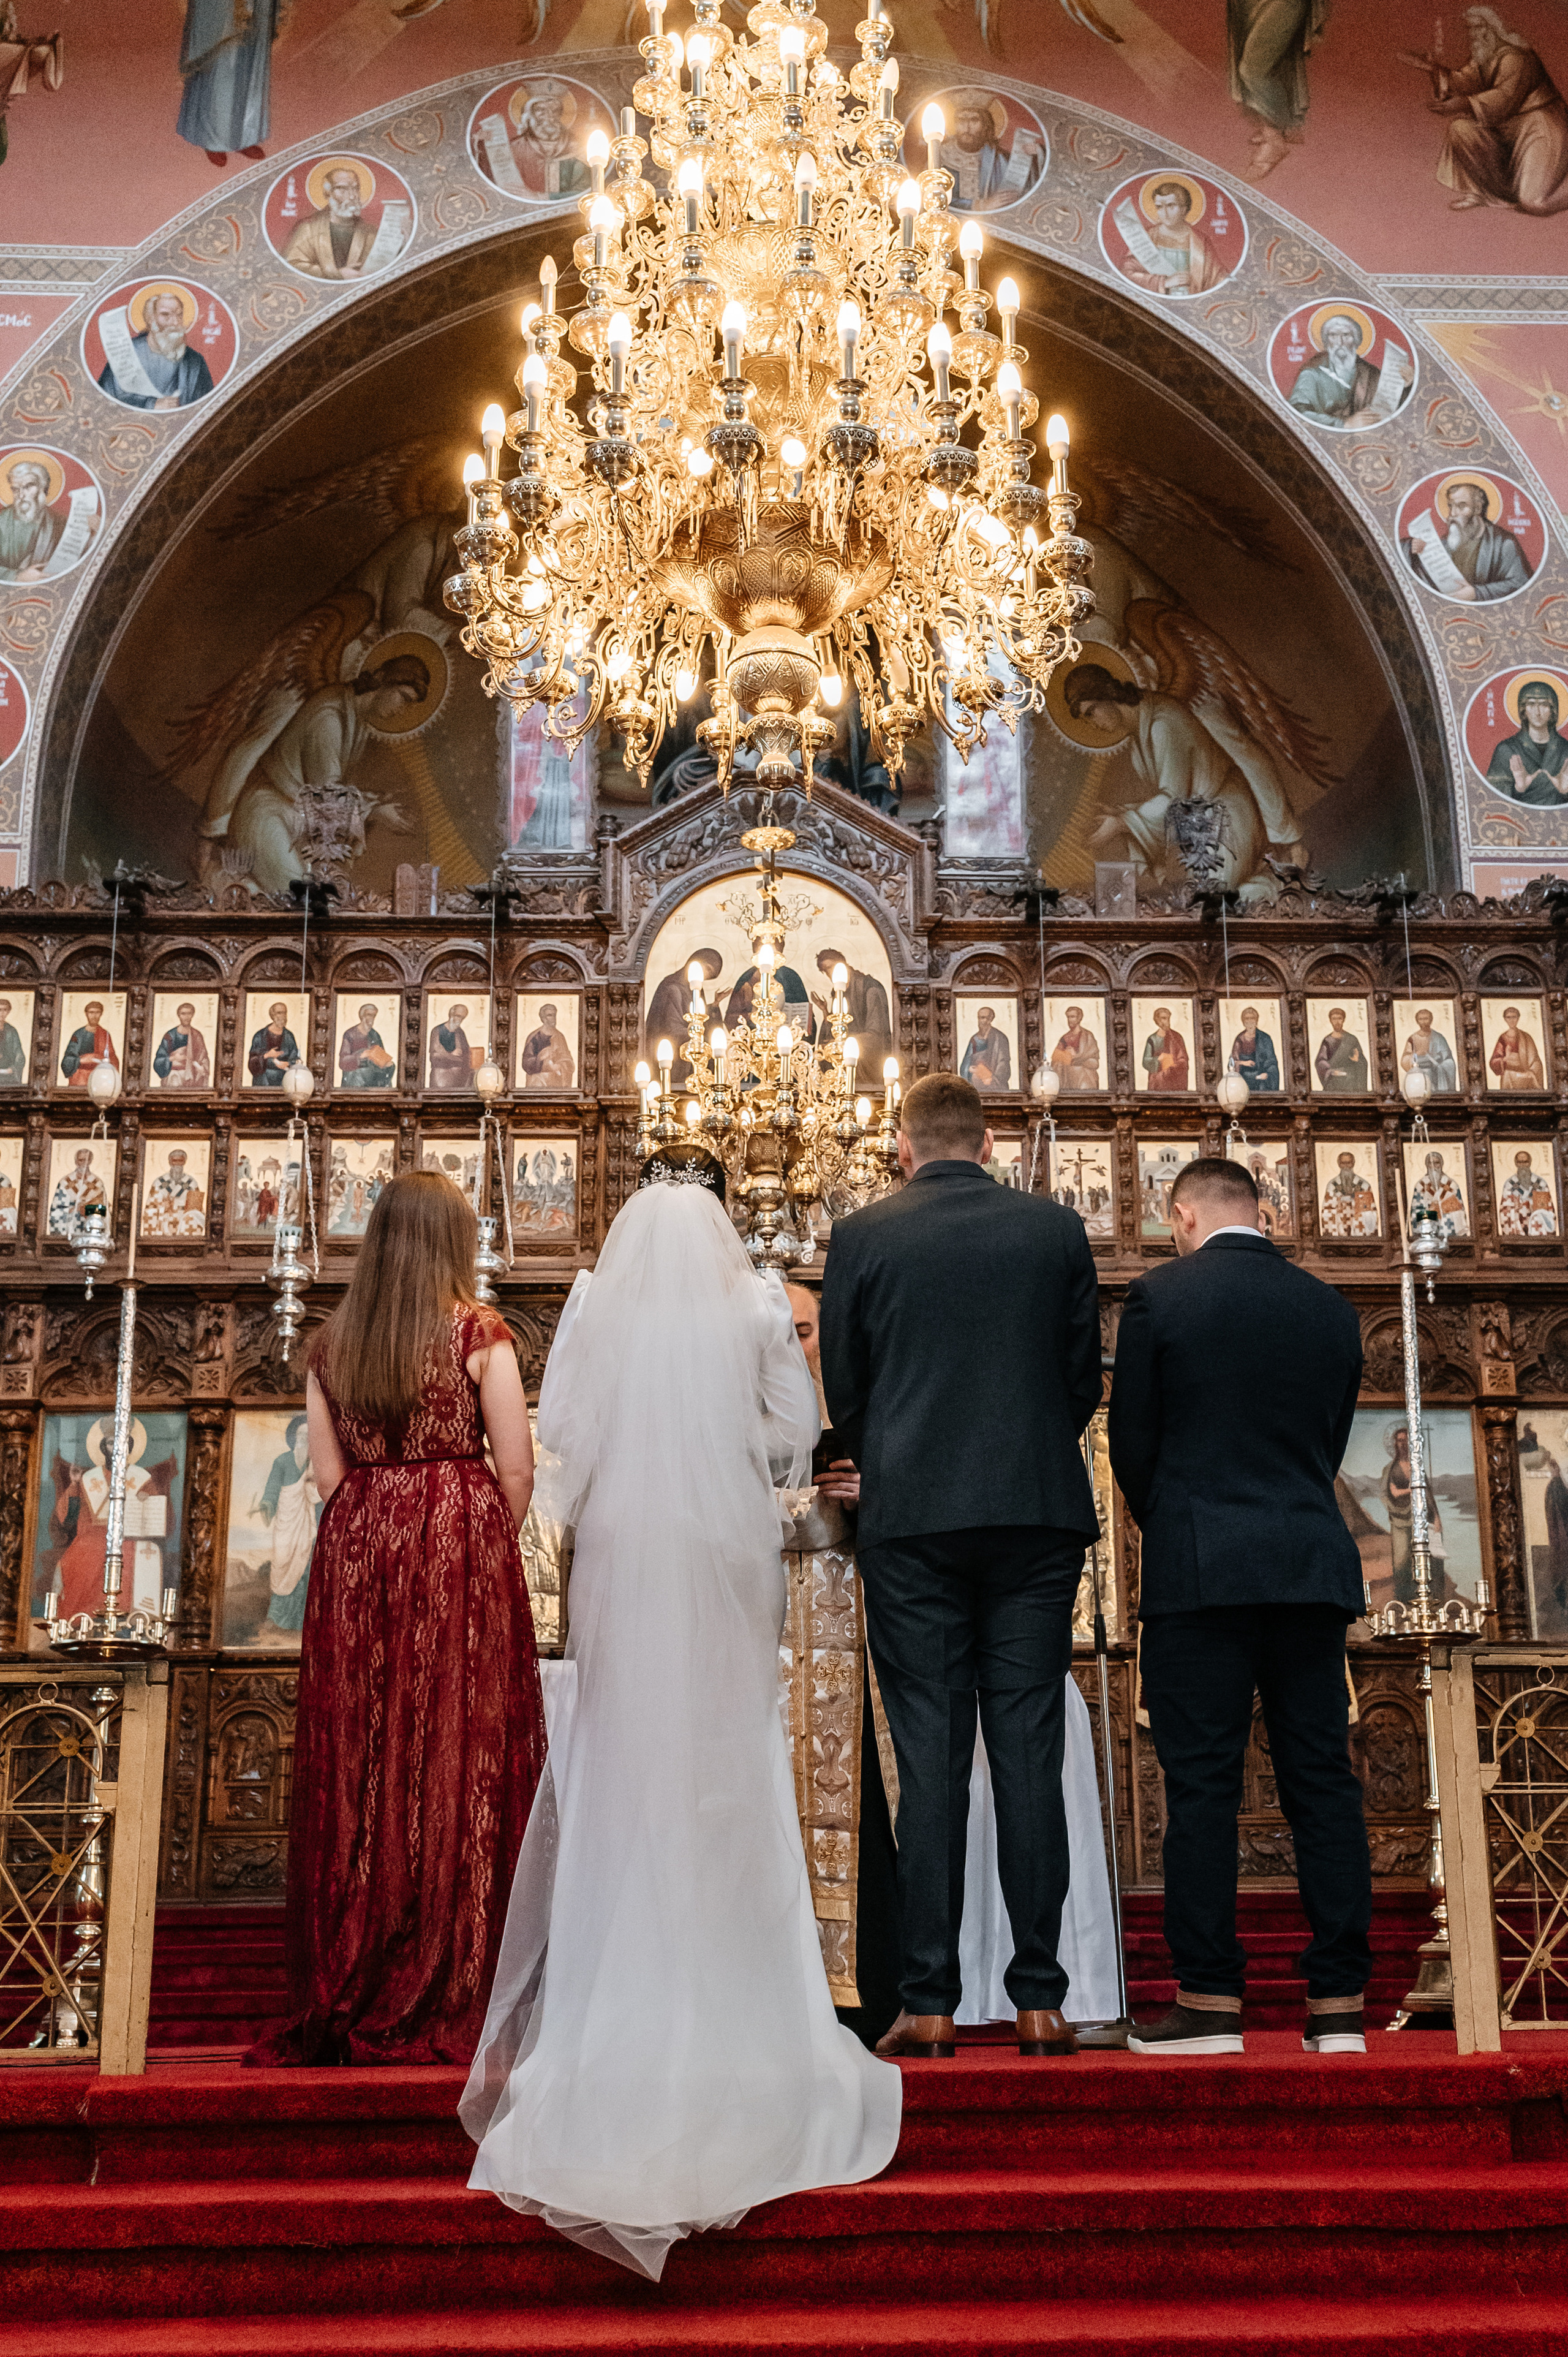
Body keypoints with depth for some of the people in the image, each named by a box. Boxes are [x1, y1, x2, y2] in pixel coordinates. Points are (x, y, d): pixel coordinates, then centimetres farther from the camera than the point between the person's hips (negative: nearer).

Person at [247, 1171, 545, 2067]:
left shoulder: (332, 1343, 7)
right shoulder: (478, 1332, -3)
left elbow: (328, 1472, 7)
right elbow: (516, 1470, -5)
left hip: (354, 1552, 4)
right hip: (460, 1548, -4)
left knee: (357, 1759, 7)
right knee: (457, 1758, 0)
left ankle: (345, 1995, 13)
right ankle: (446, 1991, 2)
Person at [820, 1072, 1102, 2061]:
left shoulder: (861, 1236, 0)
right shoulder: (1058, 1229, 4)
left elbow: (843, 1389, 6)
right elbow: (1086, 1375, 9)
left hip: (911, 1523, -1)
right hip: (1038, 1516, 1)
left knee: (930, 1758, 2)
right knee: (1030, 1751, 4)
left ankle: (930, 2002, 4)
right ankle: (1039, 1998, 6)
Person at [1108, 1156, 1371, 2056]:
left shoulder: (1160, 1296, -3)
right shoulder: (1332, 1307, 9)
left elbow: (1132, 1441, 1)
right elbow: (1332, 1443, 13)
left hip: (1202, 1573, -4)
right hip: (1315, 1567, 4)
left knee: (1201, 1786, -1)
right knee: (1324, 1781, 7)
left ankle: (1211, 2000, 1)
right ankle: (1340, 2005, 9)